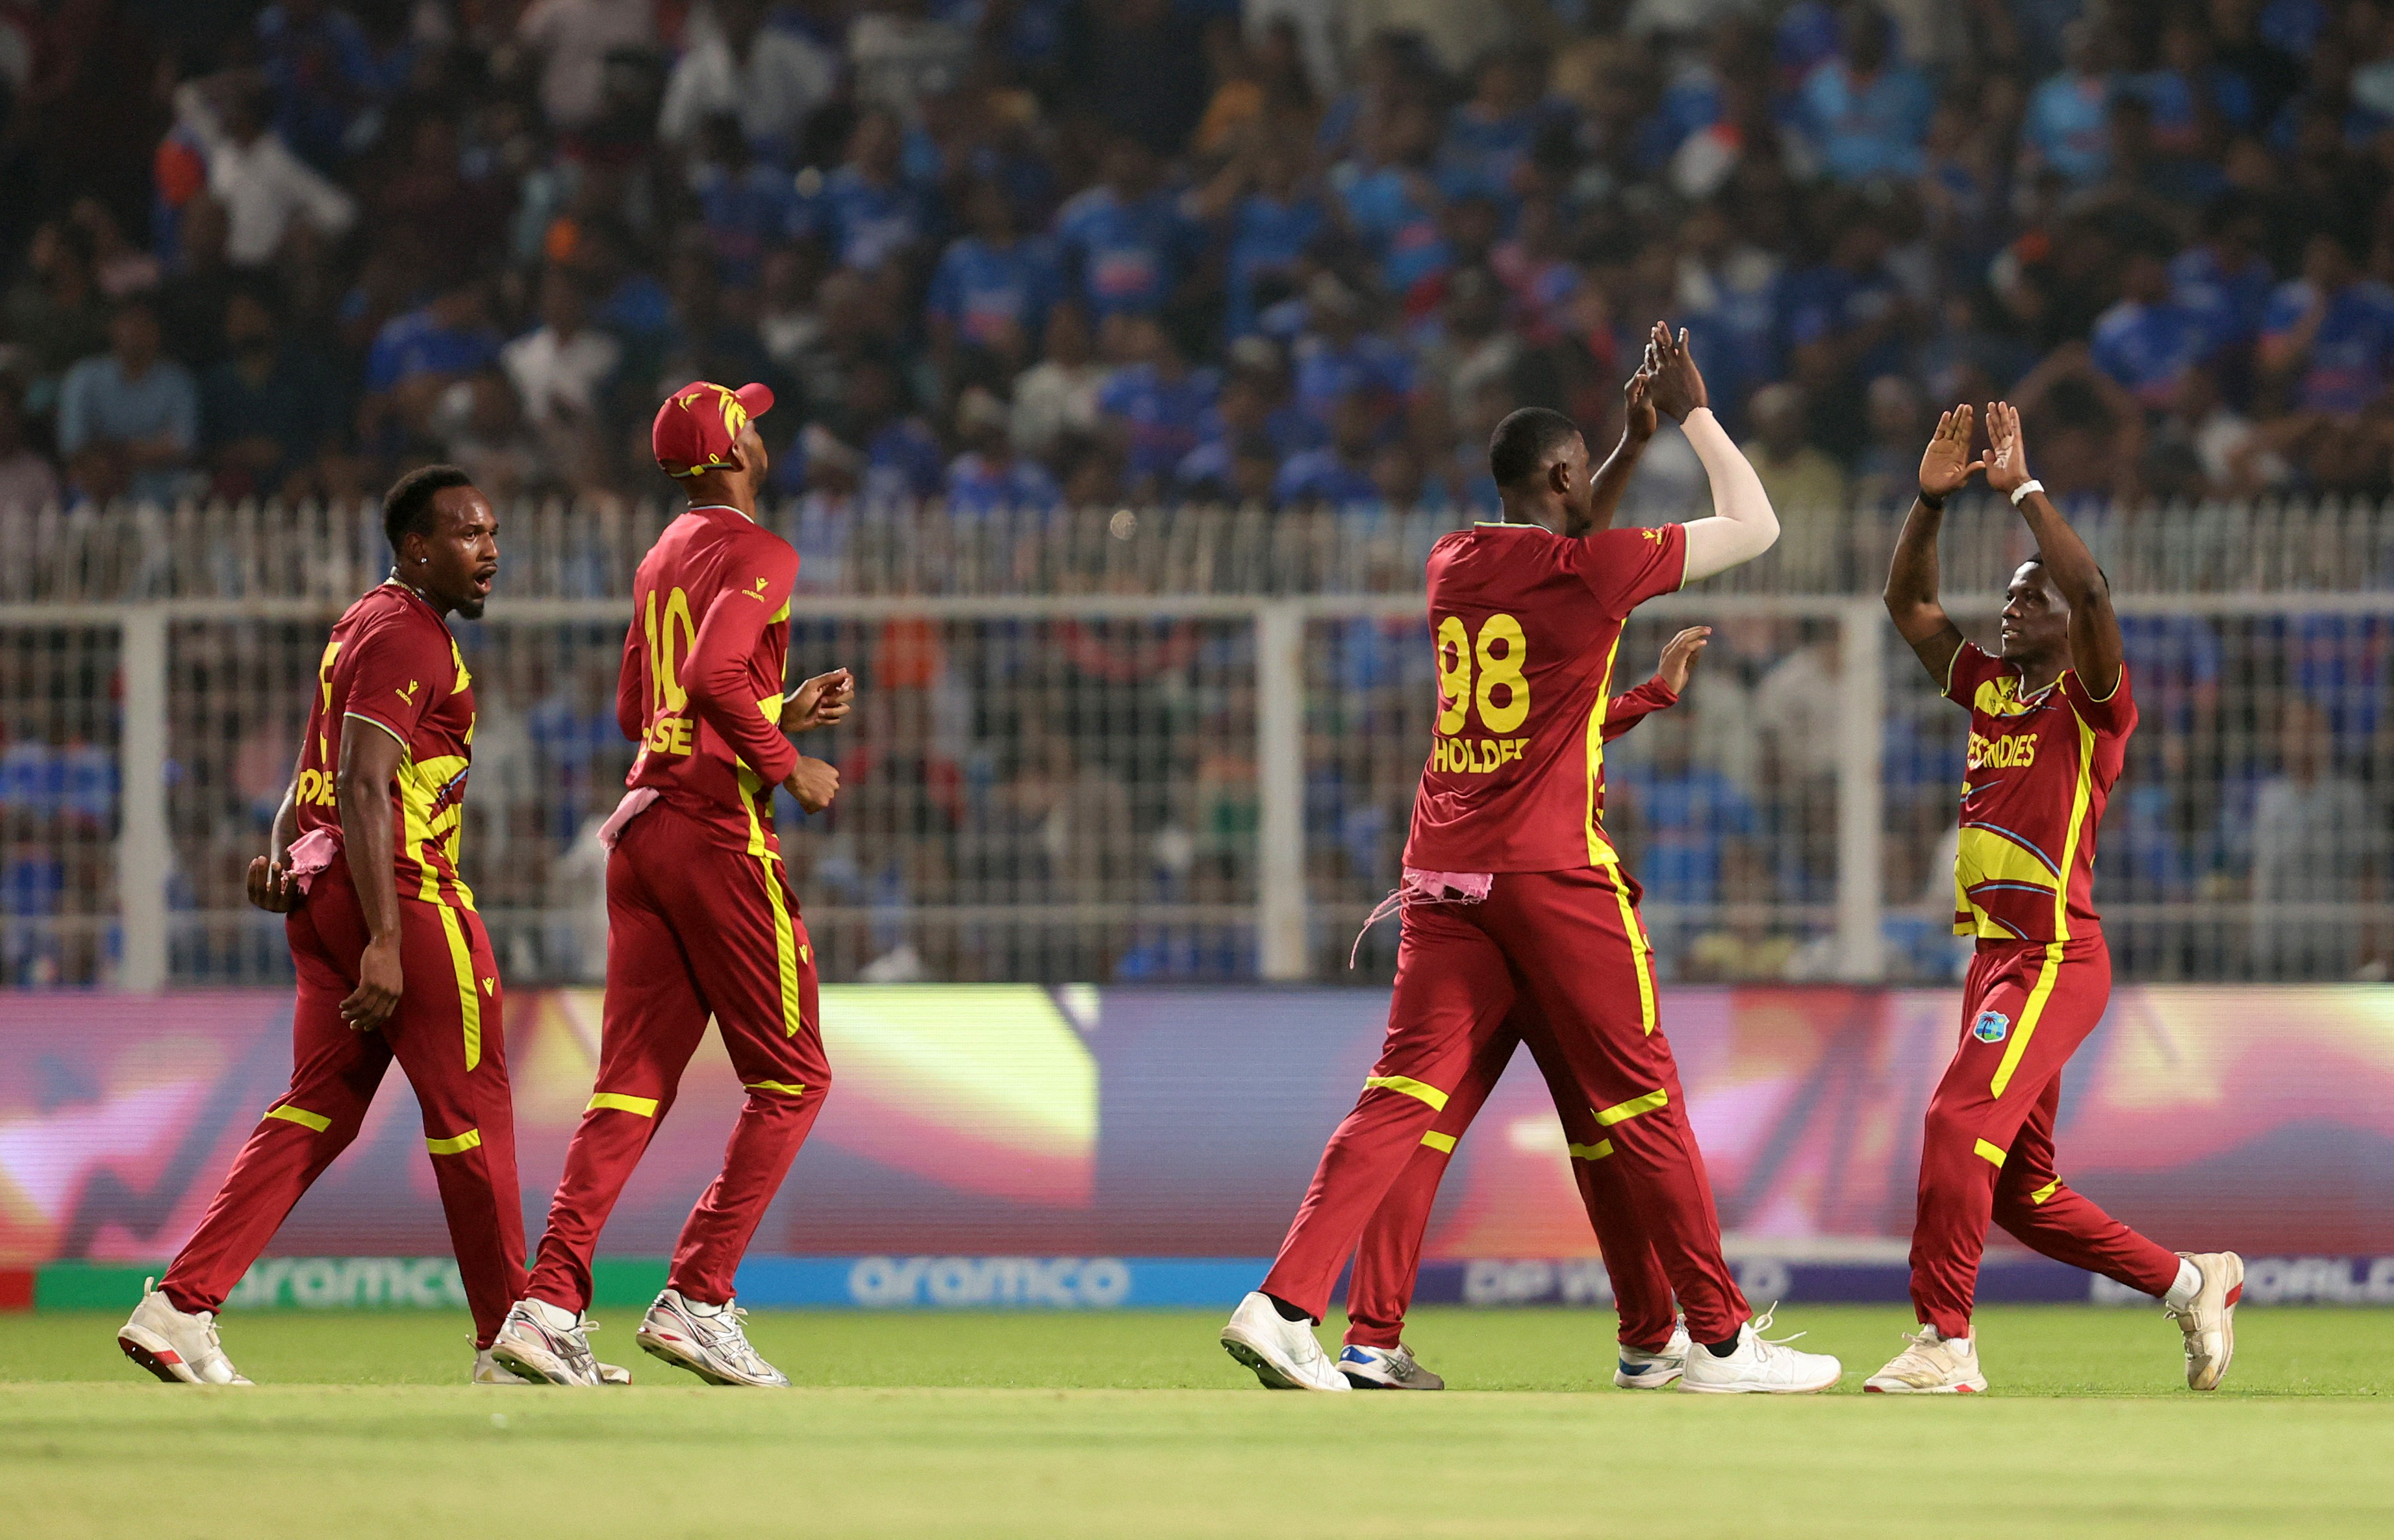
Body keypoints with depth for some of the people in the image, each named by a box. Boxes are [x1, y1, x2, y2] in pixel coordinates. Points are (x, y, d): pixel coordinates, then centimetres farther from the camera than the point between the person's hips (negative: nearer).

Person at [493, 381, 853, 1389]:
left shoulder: (661, 558, 19)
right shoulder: (756, 553, -8)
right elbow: (713, 674, -23)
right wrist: (787, 766, -12)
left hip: (641, 829, 8)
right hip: (719, 828, -8)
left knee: (632, 1081, 5)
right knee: (792, 1078, 1)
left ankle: (549, 1304, -6)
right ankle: (697, 1299, -6)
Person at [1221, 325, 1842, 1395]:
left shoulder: (1454, 565, 11)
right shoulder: (1588, 571, -6)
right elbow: (1755, 527, 2)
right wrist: (1693, 414, 12)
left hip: (1443, 871, 5)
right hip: (1553, 870, -5)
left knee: (1404, 1096, -1)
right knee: (1639, 1103, 3)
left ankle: (1284, 1304, -16)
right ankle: (1720, 1339, 9)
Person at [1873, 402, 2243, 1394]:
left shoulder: (2092, 704, -5)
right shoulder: (1989, 688, 16)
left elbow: (2089, 590, -22)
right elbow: (1908, 603, 19)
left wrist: (2023, 488, -16)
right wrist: (1932, 501, 7)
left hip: (2056, 958, -9)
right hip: (1995, 957, 9)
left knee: (1961, 1122, -24)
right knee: (2016, 1185, 10)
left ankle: (1945, 1343, -25)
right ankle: (2193, 1283, 24)